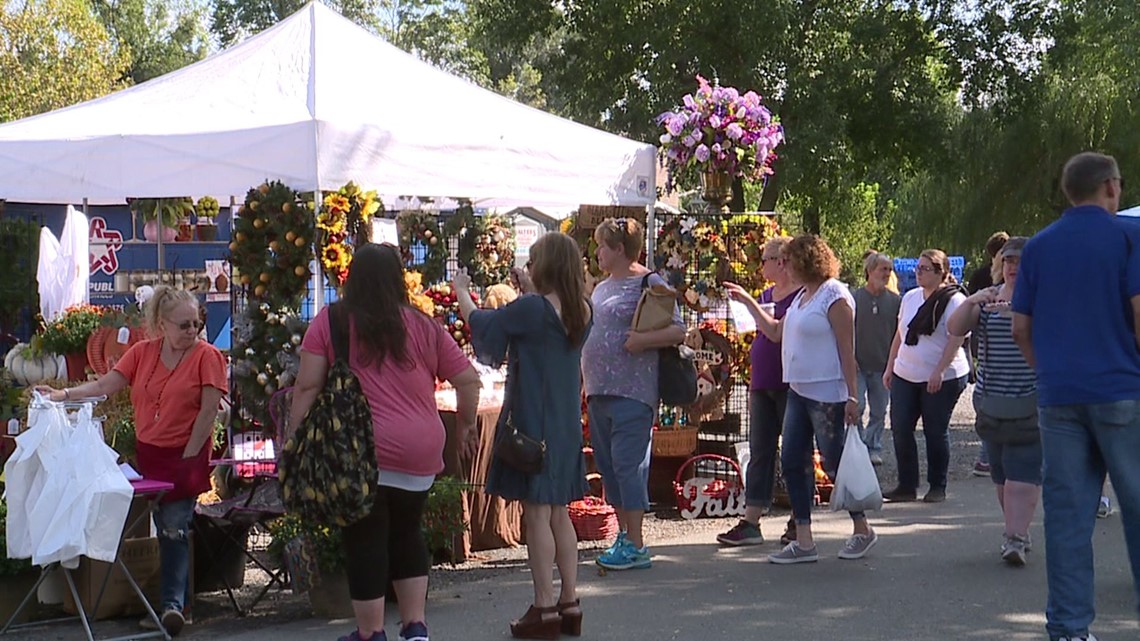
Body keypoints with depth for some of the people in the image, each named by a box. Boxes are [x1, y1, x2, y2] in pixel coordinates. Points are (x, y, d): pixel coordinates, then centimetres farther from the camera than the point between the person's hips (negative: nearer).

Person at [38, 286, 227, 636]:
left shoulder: (207, 356, -7)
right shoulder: (142, 352, 6)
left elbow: (209, 411, -9)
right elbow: (105, 385, 5)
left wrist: (188, 457, -10)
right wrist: (65, 394, -8)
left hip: (185, 456, -4)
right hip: (147, 454, 4)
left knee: (175, 529, -11)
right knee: (165, 530, 9)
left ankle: (172, 604, -13)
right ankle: (173, 604, 17)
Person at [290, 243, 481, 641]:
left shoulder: (330, 322, -1)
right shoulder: (424, 327, 6)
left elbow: (307, 387, -5)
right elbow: (468, 379, 8)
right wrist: (464, 426, 22)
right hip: (420, 455, 3)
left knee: (365, 541, 6)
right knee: (406, 534, 20)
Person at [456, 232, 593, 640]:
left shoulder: (531, 309, -17)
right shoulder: (582, 312, 3)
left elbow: (481, 323, -2)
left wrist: (461, 291, 15)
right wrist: (531, 292, 27)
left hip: (532, 423, -7)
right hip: (566, 424, 7)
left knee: (537, 514, -3)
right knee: (559, 514, 14)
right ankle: (569, 604, 18)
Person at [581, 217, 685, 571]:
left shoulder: (649, 283, -8)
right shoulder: (602, 287, 17)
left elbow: (678, 331, -13)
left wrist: (641, 340, -23)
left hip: (632, 392, -9)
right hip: (599, 391, 9)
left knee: (628, 463, -9)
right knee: (608, 464, 11)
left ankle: (636, 545, -5)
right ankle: (623, 534, 19)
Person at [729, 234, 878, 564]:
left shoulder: (835, 296, -13)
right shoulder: (803, 295, 14)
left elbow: (847, 350, -15)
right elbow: (776, 332, 22)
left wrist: (851, 396, -18)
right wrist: (747, 301, 20)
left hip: (827, 394, -9)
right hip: (798, 391, 9)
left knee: (835, 462, 0)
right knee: (792, 462, 5)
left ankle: (862, 530, 18)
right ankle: (803, 542, 9)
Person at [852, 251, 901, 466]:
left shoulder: (895, 300, 4)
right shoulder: (854, 297, -1)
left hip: (883, 366, 2)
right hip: (858, 365, -2)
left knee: (879, 411, 6)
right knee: (857, 407, -8)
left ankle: (874, 448, 17)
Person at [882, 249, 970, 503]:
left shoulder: (953, 301, -8)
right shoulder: (910, 297, 13)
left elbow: (955, 339, -15)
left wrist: (939, 372, -21)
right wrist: (890, 367, 15)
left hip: (942, 379, -6)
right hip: (904, 376, 7)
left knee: (936, 432, 1)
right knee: (900, 430, 2)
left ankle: (938, 487, 12)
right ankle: (906, 485, 11)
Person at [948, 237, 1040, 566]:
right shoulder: (988, 297, 12)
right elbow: (955, 329, 0)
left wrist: (1015, 310, -33)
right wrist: (972, 301, -18)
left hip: (1032, 399, -5)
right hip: (991, 399, 5)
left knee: (1023, 468, -13)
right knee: (1000, 471, 10)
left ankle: (1016, 538, -19)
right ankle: (1017, 531, 22)